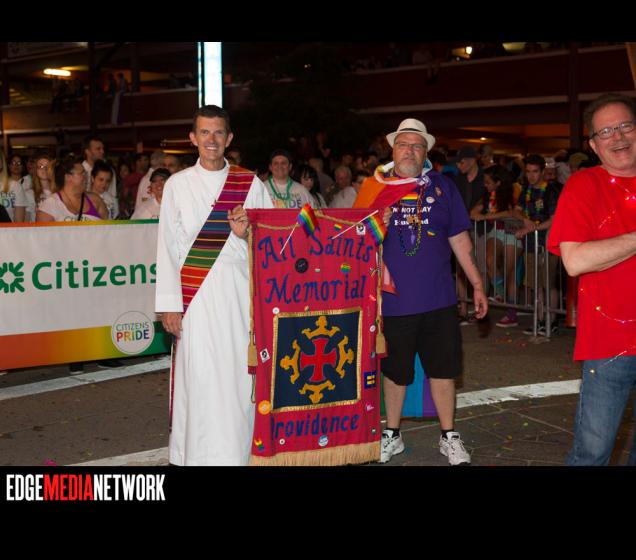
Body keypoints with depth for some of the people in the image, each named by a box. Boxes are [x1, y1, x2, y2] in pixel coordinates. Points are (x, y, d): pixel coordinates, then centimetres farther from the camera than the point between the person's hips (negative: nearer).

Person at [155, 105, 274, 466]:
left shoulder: (252, 185, 8)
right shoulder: (178, 185, 7)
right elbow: (169, 246, 6)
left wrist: (246, 235, -9)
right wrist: (169, 303, 0)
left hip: (241, 290, 1)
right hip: (198, 295, -1)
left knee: (241, 370, -2)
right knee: (199, 375, -4)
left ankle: (242, 450, 9)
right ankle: (201, 453, 4)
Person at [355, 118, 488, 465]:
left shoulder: (442, 186, 4)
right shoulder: (375, 186, 0)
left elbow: (459, 239, 7)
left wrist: (477, 285, 7)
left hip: (438, 299, 1)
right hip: (393, 301, -1)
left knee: (442, 368, 10)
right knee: (395, 371, 13)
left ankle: (449, 437, 26)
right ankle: (392, 435, 31)